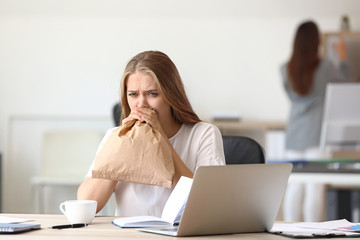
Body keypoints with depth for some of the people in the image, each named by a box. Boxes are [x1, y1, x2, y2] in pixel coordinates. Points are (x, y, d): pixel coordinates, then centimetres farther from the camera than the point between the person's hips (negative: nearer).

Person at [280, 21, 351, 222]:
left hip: (294, 136, 4)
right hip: (318, 135, -4)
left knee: (294, 188, 5)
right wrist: (343, 56, 32)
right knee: (316, 188, -6)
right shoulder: (325, 66, -8)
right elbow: (344, 78, 13)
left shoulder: (286, 69, 3)